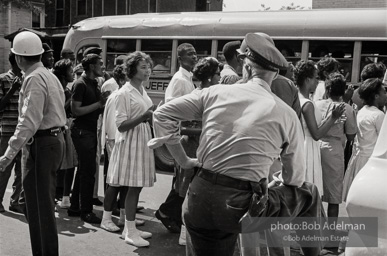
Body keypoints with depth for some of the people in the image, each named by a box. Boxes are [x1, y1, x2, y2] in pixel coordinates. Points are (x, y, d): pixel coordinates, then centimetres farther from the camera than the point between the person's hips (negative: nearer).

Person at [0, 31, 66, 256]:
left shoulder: (34, 79, -14)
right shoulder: (49, 75, 15)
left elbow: (29, 122, -23)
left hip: (41, 144, -10)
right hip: (54, 139, 10)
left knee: (39, 206, -4)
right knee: (42, 203, 16)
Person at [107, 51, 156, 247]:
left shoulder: (142, 91, 13)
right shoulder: (124, 93, -12)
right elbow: (121, 125, -16)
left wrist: (152, 117, 1)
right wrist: (143, 117, -27)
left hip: (143, 141, 8)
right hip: (131, 142, -8)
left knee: (137, 187, 10)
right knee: (133, 187, -6)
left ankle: (129, 227, 19)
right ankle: (130, 232, 3)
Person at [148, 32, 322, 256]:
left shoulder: (216, 93, 4)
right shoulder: (286, 114, 1)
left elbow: (163, 114, 9)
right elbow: (295, 179, 8)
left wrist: (182, 159, 14)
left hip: (200, 200, 3)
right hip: (245, 207, -2)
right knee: (309, 194, 22)